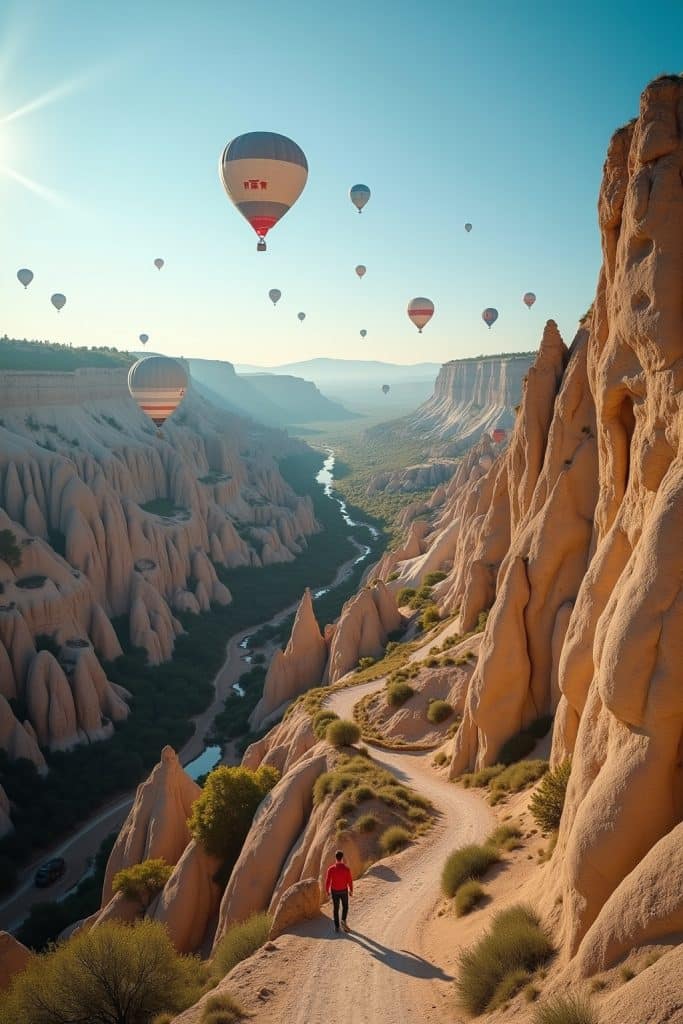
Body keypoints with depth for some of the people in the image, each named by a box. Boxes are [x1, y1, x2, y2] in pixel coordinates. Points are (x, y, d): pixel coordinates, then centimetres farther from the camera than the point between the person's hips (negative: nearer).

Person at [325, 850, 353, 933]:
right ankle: (343, 921, 0)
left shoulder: (331, 869, -20)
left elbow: (327, 881, -12)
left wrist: (327, 891, 6)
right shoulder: (347, 868, -22)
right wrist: (351, 890, 4)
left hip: (334, 891, 1)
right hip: (344, 891, -1)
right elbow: (350, 881, -13)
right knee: (345, 907, 22)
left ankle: (337, 926, 21)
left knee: (336, 909, 18)